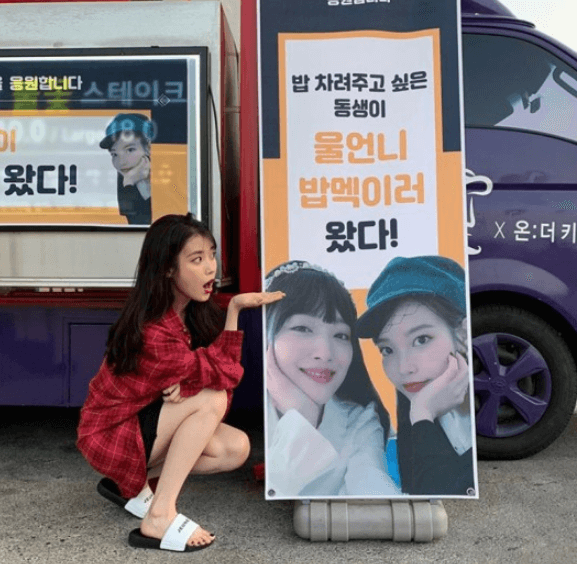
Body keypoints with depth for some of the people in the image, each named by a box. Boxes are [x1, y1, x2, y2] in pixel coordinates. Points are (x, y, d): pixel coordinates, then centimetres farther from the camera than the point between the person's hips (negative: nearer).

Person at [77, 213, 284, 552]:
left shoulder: (196, 312, -6)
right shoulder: (151, 332, -30)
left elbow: (211, 374, -7)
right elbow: (223, 374, -28)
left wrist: (188, 385, -28)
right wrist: (235, 310, -32)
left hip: (148, 422, 7)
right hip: (111, 433, -7)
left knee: (236, 449, -10)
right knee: (211, 400, -27)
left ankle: (135, 481, 4)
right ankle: (160, 517, -22)